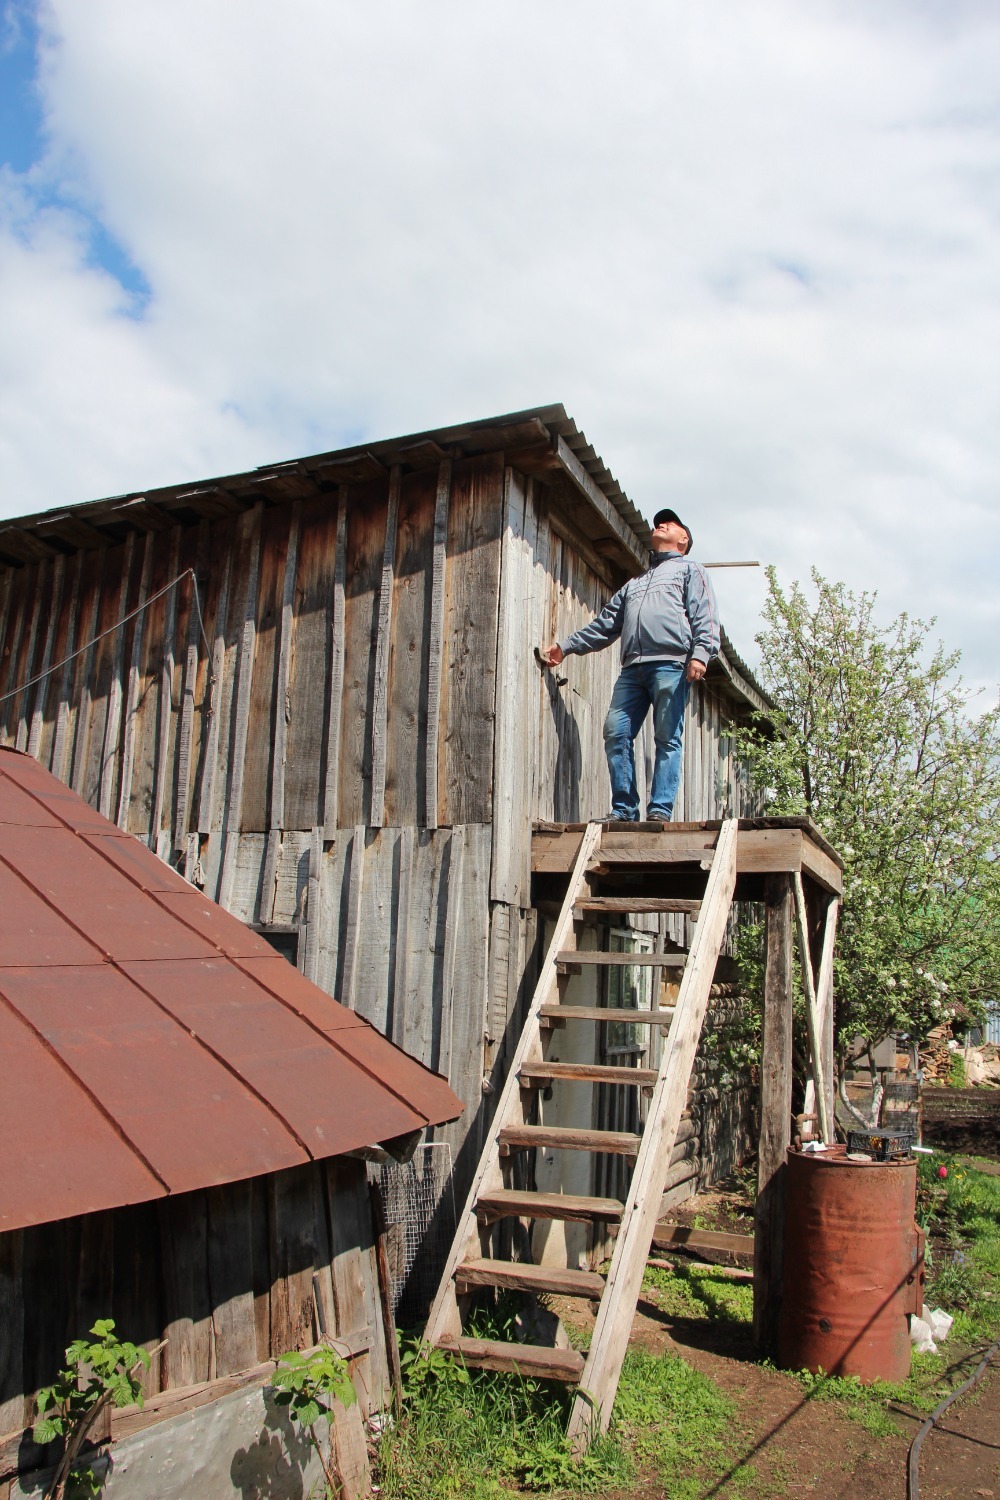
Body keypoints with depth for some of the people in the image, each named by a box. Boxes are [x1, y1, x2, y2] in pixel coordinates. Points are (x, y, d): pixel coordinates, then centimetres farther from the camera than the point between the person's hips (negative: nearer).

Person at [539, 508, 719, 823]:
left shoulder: (690, 570, 19)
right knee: (616, 732, -8)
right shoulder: (634, 584, 36)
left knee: (667, 738, -9)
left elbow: (704, 616, 3)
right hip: (633, 667, 5)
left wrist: (700, 653, -14)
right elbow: (604, 625, 33)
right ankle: (624, 809, -5)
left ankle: (660, 810, -11)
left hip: (671, 663, -5)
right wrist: (565, 646, 26)